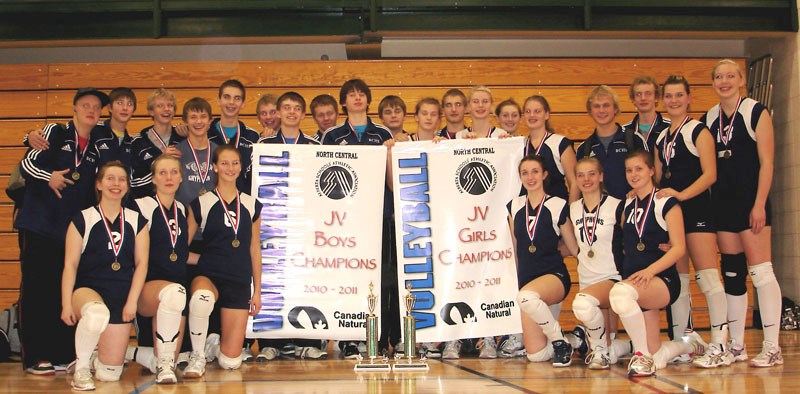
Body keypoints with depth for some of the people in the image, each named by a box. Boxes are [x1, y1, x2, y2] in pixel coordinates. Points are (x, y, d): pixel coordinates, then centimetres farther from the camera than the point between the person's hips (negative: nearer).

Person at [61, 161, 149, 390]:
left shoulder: (137, 221, 10)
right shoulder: (83, 220, 3)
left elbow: (141, 263, 5)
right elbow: (70, 264, -1)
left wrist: (132, 301, -6)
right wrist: (67, 304, -10)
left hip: (121, 296, 3)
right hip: (88, 288, -2)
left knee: (110, 374, -3)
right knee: (97, 314, -42)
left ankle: (91, 358, 33)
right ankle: (81, 367, -17)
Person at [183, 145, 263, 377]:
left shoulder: (251, 205, 10)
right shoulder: (201, 203, 2)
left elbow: (254, 249, 12)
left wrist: (257, 290, 11)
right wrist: (201, 259, -8)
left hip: (239, 282, 2)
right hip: (209, 275, -2)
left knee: (231, 362, -5)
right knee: (201, 298, -43)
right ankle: (197, 356, -18)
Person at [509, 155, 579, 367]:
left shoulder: (558, 206, -3)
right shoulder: (514, 206, 9)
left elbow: (574, 248, 5)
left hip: (555, 275, -4)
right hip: (526, 279, 5)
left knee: (527, 296, -41)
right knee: (535, 355, -4)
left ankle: (560, 341, -16)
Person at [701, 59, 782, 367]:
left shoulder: (756, 113, -3)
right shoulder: (708, 119, 12)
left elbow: (767, 162, -8)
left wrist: (759, 205, -15)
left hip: (751, 202, -5)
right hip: (722, 203, 6)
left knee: (760, 271, -8)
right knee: (732, 274, 8)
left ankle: (772, 348, -4)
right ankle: (737, 345, 15)